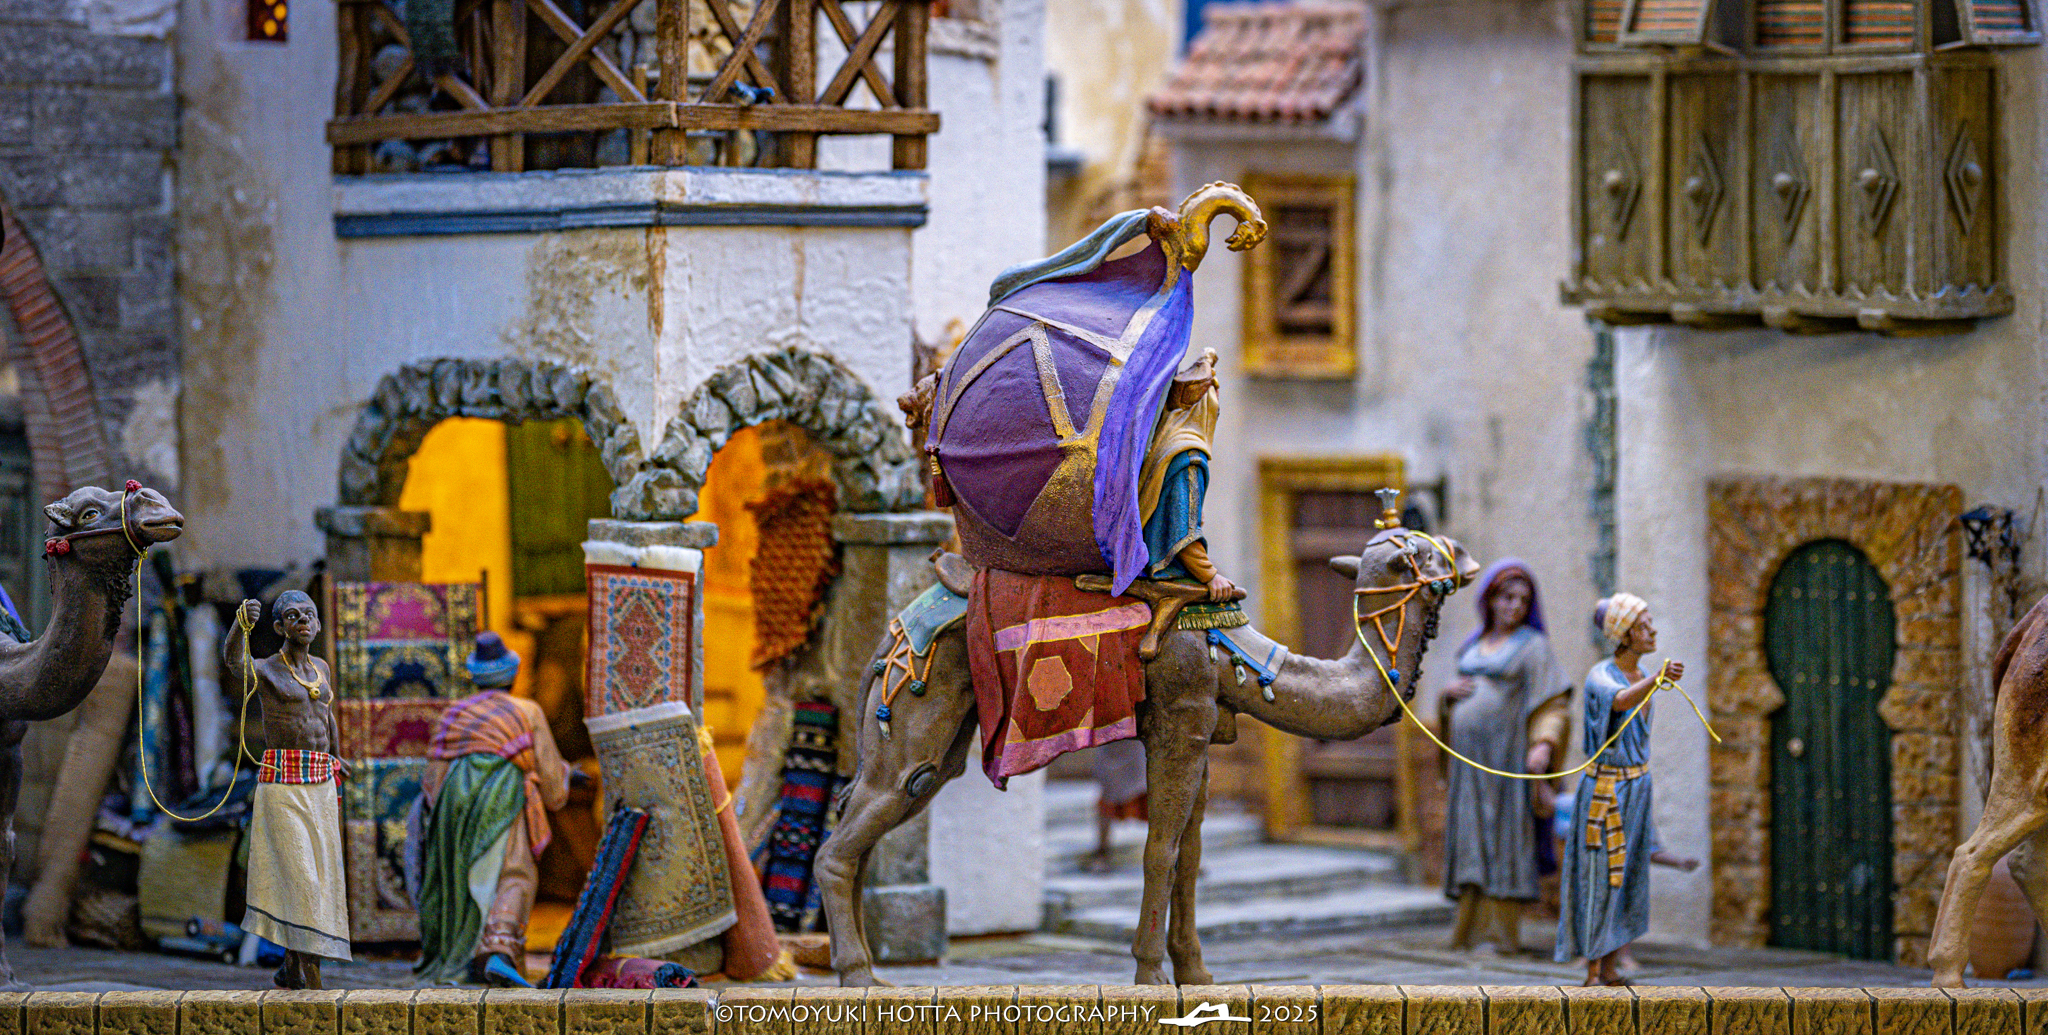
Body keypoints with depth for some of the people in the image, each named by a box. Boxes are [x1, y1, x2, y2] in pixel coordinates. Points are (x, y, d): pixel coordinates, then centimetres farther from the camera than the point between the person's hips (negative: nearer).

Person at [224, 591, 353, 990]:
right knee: (297, 874, -13)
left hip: (320, 784, 6)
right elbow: (231, 662, -29)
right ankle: (305, 963, -14)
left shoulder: (322, 669, 14)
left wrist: (335, 756, 48)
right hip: (282, 781, -6)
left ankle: (291, 969, 15)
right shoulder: (265, 671, -6)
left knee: (319, 875, 6)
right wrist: (240, 625, -49)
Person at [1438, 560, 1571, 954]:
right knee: (1471, 847, 5)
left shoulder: (1533, 647, -3)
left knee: (1502, 844, -8)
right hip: (1469, 760, 6)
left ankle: (1506, 935, -6)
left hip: (1507, 759, -6)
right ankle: (1467, 932, 6)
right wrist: (1449, 693, 4)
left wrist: (1544, 745, -27)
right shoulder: (1474, 646, 16)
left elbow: (1553, 707, -10)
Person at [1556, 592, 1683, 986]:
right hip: (1605, 787, -8)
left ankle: (1611, 971, 16)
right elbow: (1620, 701, -39)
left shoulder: (1641, 676, 9)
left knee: (1629, 879, 9)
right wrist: (1658, 679, -57)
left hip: (1637, 787, 8)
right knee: (1600, 880, -4)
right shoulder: (1600, 676, -15)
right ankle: (1592, 976, 0)